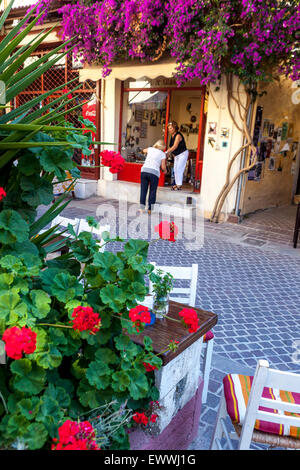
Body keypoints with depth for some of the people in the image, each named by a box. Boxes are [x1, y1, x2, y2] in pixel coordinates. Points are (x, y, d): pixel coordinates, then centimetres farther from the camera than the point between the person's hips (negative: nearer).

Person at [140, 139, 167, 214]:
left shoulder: (150, 149, 16)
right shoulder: (162, 154, 7)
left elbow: (144, 150, 40)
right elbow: (163, 167, 5)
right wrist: (165, 171, 26)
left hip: (144, 170, 3)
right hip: (154, 172, -3)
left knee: (143, 189, 8)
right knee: (152, 191, 8)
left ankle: (142, 207, 4)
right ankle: (150, 209, 9)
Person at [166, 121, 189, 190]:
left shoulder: (178, 135, -22)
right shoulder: (172, 136, 5)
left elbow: (175, 146, -32)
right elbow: (170, 146, 12)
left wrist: (166, 152, -38)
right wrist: (168, 152, -1)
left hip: (183, 153, -9)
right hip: (176, 155, 9)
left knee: (179, 169, -12)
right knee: (175, 169, 7)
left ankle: (179, 185, -10)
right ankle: (177, 184, 14)